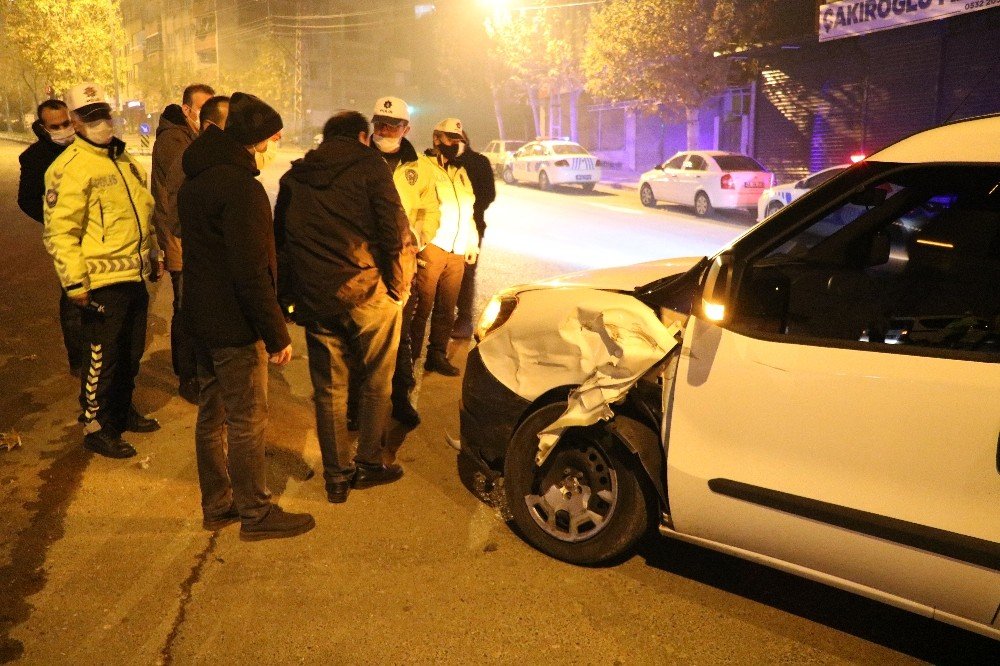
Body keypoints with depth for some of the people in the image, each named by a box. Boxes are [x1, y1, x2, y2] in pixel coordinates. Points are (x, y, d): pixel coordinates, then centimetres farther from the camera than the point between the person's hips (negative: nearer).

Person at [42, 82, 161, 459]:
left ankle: (123, 411, 37)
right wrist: (75, 283, -20)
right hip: (102, 283, -8)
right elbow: (60, 231, -16)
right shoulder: (70, 167, -13)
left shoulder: (124, 160, 14)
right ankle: (95, 428, 17)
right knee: (101, 358, 2)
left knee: (131, 353, 19)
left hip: (135, 277, 8)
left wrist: (153, 258, 24)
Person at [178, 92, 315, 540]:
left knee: (212, 412, 17)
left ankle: (216, 505, 29)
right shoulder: (240, 186, -21)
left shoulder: (195, 179, 10)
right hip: (234, 324, -10)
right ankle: (256, 515, 14)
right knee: (247, 420, 2)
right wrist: (277, 335, -18)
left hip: (201, 317, 10)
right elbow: (253, 272, -24)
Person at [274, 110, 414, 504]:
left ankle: (337, 475, 19)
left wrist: (289, 296, 24)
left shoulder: (294, 176, 14)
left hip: (315, 300, 4)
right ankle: (368, 463, 20)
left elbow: (279, 239, 17)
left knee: (328, 388, 12)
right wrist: (399, 287, 0)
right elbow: (395, 232, -10)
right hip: (367, 294, -4)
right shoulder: (369, 166, -3)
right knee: (377, 382, 13)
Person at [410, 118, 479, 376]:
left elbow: (467, 211, 26)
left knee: (446, 308, 9)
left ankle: (438, 355, 19)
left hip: (457, 253, 7)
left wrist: (472, 244, 20)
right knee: (422, 306, -6)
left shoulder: (461, 173, 22)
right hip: (431, 248, -7)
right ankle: (411, 358, 2)